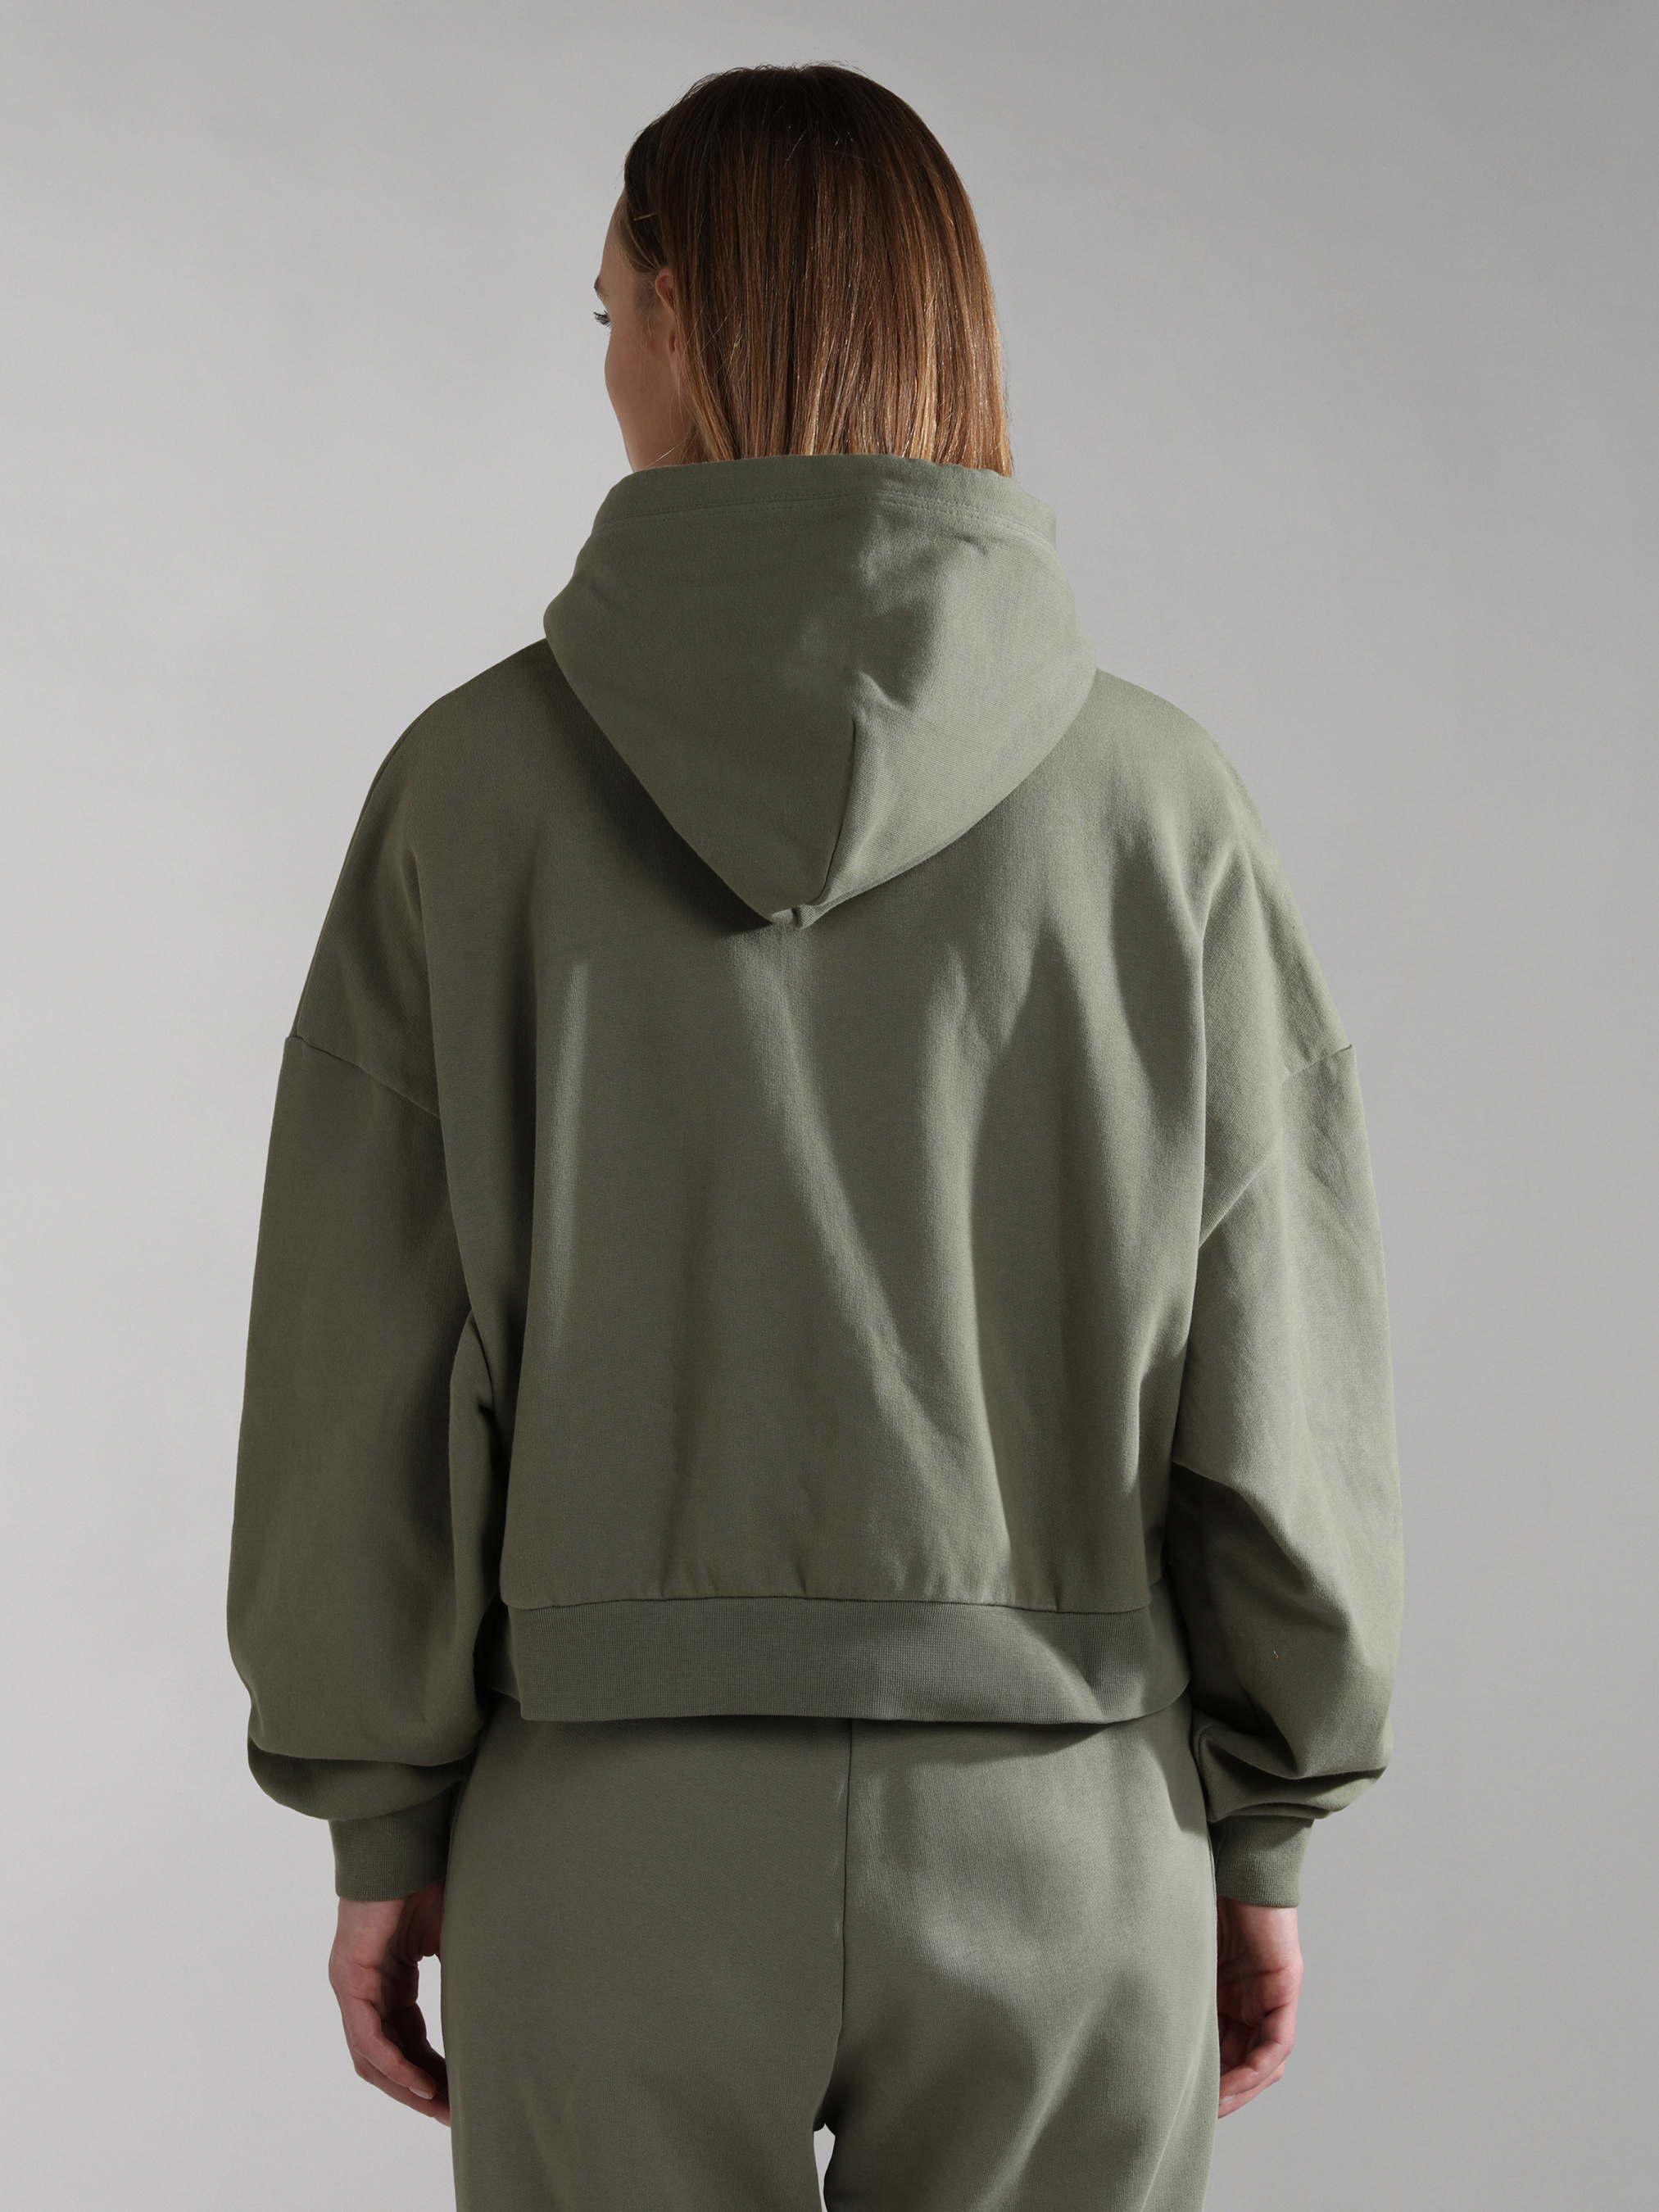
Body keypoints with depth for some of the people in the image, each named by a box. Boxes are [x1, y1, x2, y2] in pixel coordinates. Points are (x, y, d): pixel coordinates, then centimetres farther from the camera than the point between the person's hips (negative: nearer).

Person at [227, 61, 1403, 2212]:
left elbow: (365, 1353, -5)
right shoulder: (1155, 801, -5)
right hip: (1060, 1838, 1)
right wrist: (1265, 1836, 6)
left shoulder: (481, 779, -6)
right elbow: (1275, 1386, -4)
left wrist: (381, 1825, 4)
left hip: (622, 1830, 0)